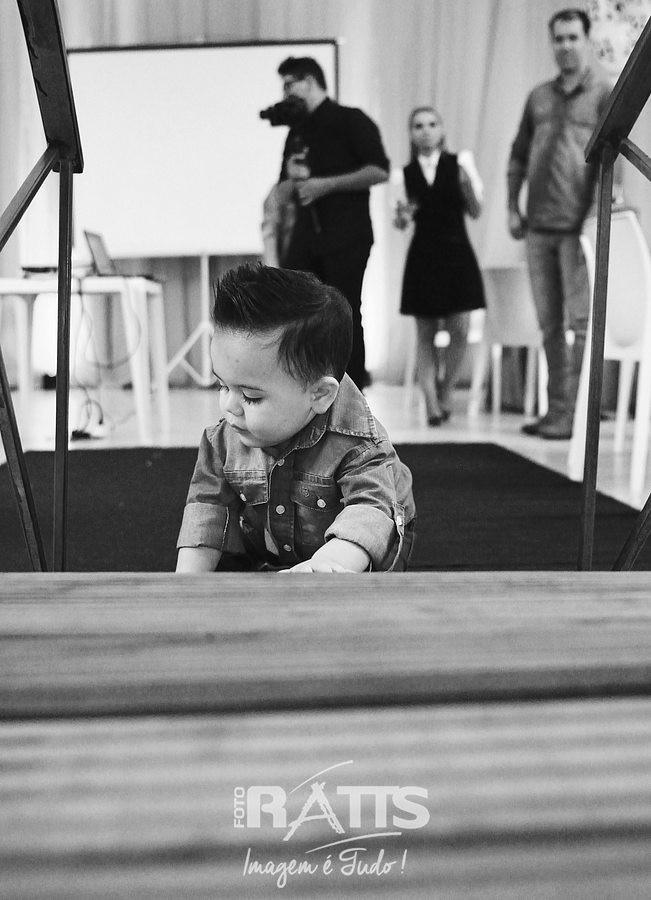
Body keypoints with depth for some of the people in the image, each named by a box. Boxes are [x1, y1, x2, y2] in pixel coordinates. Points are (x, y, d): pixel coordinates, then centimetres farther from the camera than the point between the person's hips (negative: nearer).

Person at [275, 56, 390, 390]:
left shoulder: (350, 120, 0)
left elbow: (379, 171, -11)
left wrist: (326, 184, -14)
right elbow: (284, 188, 28)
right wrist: (292, 177, 4)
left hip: (347, 236, -6)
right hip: (306, 234, 6)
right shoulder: (296, 131, 19)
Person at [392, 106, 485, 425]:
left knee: (459, 330, -5)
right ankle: (431, 404, 4)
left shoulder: (460, 162, 5)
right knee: (425, 331, 0)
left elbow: (476, 212, 3)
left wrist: (468, 188, -16)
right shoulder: (403, 174, 7)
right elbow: (400, 223, 7)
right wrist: (401, 214, -15)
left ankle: (446, 391, 17)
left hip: (457, 252, 0)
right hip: (423, 254, 0)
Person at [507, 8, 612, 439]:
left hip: (578, 227, -5)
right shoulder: (539, 96, 16)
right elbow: (518, 155, 19)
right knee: (549, 323, 9)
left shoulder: (606, 93, 0)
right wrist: (513, 207, 10)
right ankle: (556, 408, 18)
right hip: (539, 227, 6)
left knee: (581, 322, -4)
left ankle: (577, 412, 0)